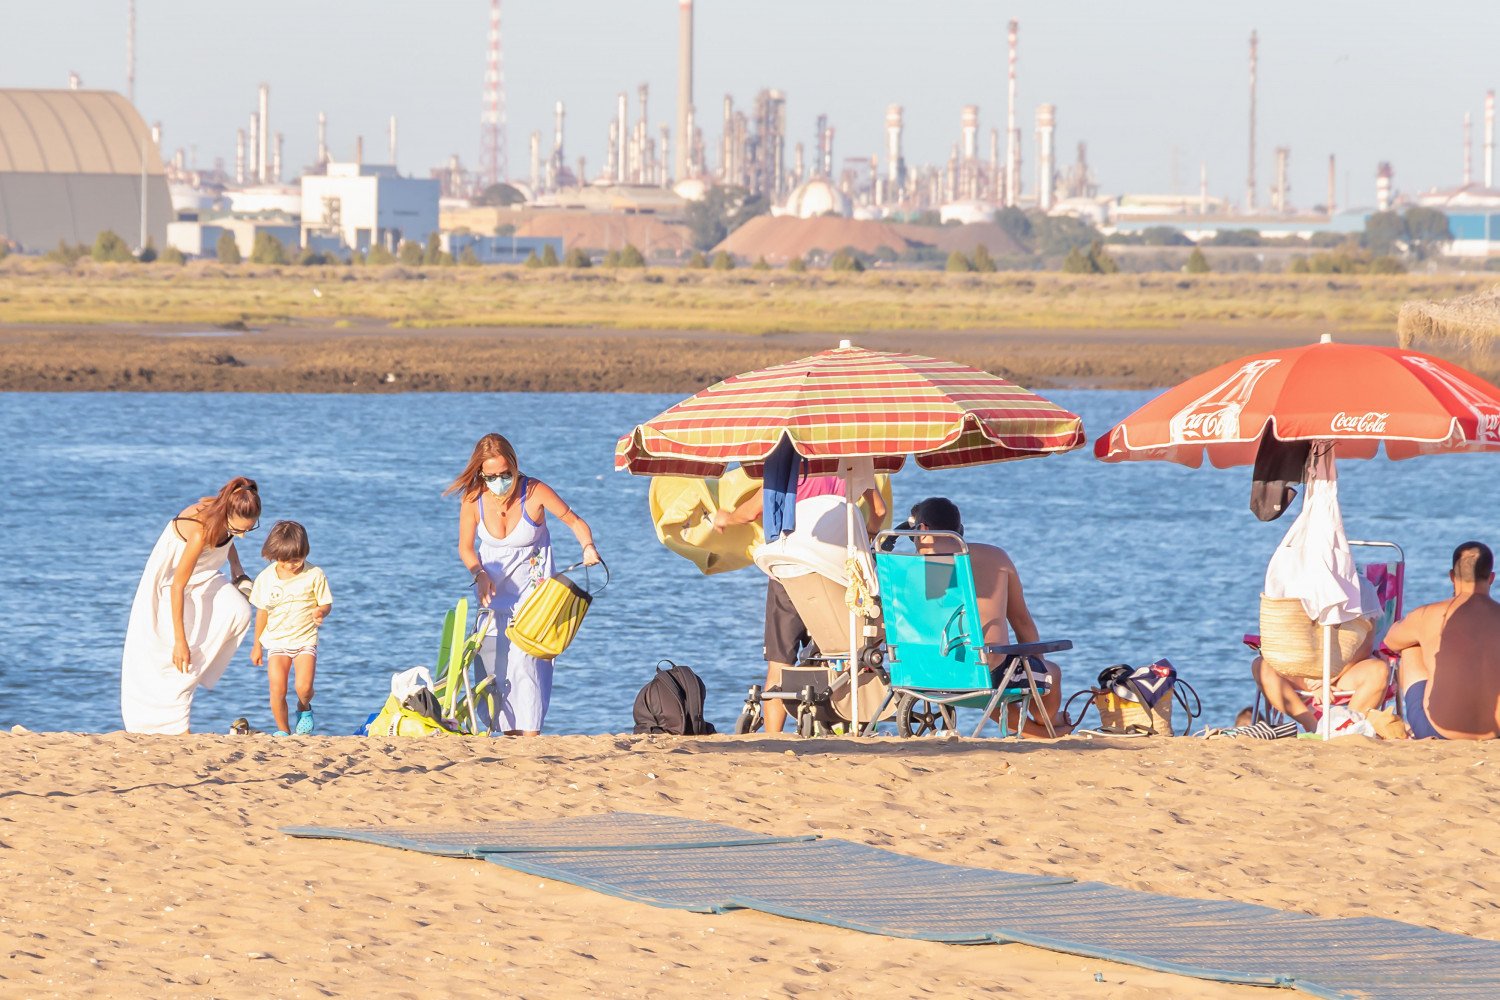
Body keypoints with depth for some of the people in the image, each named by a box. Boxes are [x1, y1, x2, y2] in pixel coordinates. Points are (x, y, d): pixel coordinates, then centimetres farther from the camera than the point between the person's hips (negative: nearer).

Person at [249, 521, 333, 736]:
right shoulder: (266, 578, -2)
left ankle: (304, 709, 19)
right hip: (276, 641, 1)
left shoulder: (314, 575, -8)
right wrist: (257, 645, 15)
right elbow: (262, 612, 9)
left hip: (305, 640, -1)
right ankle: (282, 730, 8)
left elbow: (326, 604, 0)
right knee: (277, 690, -12)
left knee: (304, 686, -16)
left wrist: (321, 612, -25)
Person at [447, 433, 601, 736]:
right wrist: (480, 575, -20)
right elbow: (466, 548, -1)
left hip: (532, 588, -3)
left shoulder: (534, 492, -20)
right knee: (492, 660, -1)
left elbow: (574, 521, -6)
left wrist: (588, 547, -26)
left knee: (524, 658, -18)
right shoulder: (473, 498, -13)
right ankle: (510, 731, 7)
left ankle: (530, 733, -19)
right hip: (493, 589, 3)